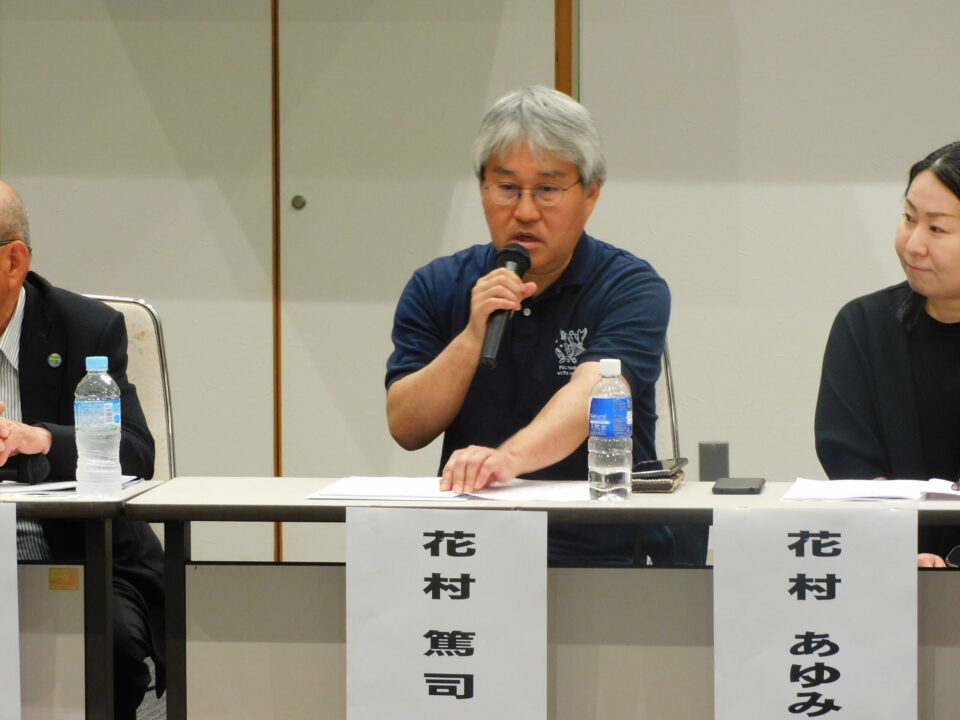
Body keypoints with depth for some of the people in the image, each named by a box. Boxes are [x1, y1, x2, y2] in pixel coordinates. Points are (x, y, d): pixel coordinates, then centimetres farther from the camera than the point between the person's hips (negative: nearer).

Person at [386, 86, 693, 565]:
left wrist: (509, 457, -40)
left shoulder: (631, 288, -1)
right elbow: (406, 429, 3)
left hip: (603, 549, -2)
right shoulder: (435, 288, 11)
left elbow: (591, 394, -21)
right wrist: (473, 335, -13)